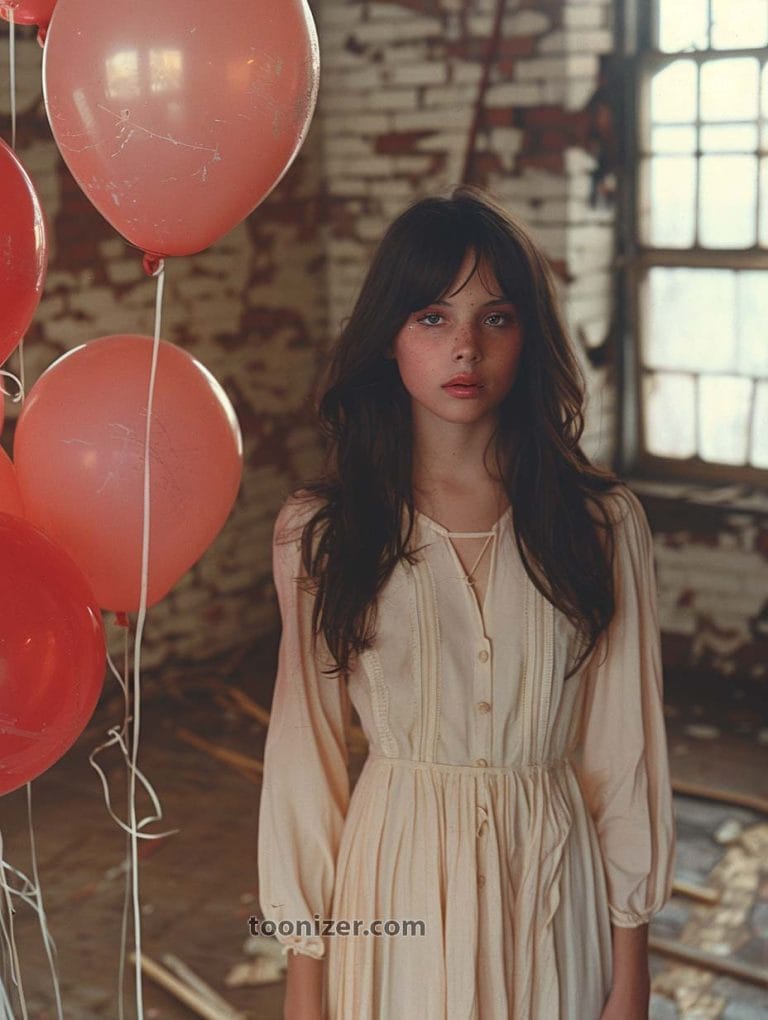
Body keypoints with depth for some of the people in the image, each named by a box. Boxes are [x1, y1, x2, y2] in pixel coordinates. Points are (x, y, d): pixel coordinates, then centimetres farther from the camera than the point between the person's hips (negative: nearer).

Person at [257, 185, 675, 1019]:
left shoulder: (604, 523, -6)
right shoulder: (318, 531, -7)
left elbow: (624, 750, -3)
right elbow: (305, 757, -4)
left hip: (551, 886, 1)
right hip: (396, 881, 0)